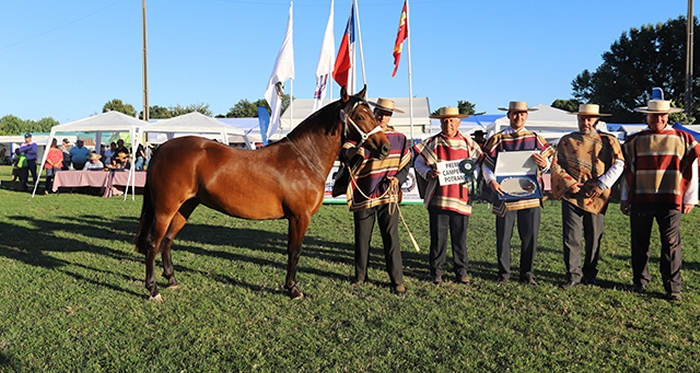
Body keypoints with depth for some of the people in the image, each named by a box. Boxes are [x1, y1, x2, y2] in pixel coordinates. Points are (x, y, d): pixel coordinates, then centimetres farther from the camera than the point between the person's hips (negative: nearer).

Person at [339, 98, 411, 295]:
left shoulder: (399, 138, 6)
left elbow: (406, 164, 14)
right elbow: (343, 154, -17)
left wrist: (398, 178, -4)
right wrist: (355, 151, -39)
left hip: (388, 196, 1)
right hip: (363, 197, 0)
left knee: (391, 238, -1)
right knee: (362, 238, 10)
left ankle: (397, 281, 6)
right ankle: (360, 276, 26)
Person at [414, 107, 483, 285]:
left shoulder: (468, 143, 9)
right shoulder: (432, 143, 5)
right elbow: (418, 163, 6)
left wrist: (471, 175, -9)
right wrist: (428, 173, -14)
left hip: (461, 195, 1)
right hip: (438, 196, -1)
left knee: (460, 236, 7)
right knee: (438, 236, 3)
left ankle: (461, 270, 20)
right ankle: (436, 271, 15)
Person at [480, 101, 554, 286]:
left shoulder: (535, 138, 10)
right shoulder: (497, 139, 3)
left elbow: (548, 163, 10)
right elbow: (486, 164, 1)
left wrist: (543, 164, -14)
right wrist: (491, 181, -17)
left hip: (529, 195, 2)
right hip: (505, 194, -2)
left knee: (530, 236, 6)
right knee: (503, 236, 3)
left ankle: (528, 274, 20)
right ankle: (504, 274, 16)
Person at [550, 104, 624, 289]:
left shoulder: (608, 141, 7)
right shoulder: (567, 140, 9)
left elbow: (618, 165, -1)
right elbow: (556, 165, 5)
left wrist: (602, 184, -12)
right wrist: (568, 182, -10)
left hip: (596, 197, 0)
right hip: (572, 195, 0)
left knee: (594, 238, 8)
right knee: (571, 237, -2)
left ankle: (590, 274, 22)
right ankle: (573, 274, 8)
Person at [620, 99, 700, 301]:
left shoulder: (683, 139, 6)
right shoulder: (634, 140, 9)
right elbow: (628, 170, 12)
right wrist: (624, 197, 10)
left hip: (670, 201, -1)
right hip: (640, 200, 2)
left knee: (671, 243, -2)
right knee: (640, 243, 7)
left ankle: (673, 288, 5)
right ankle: (640, 281, 19)